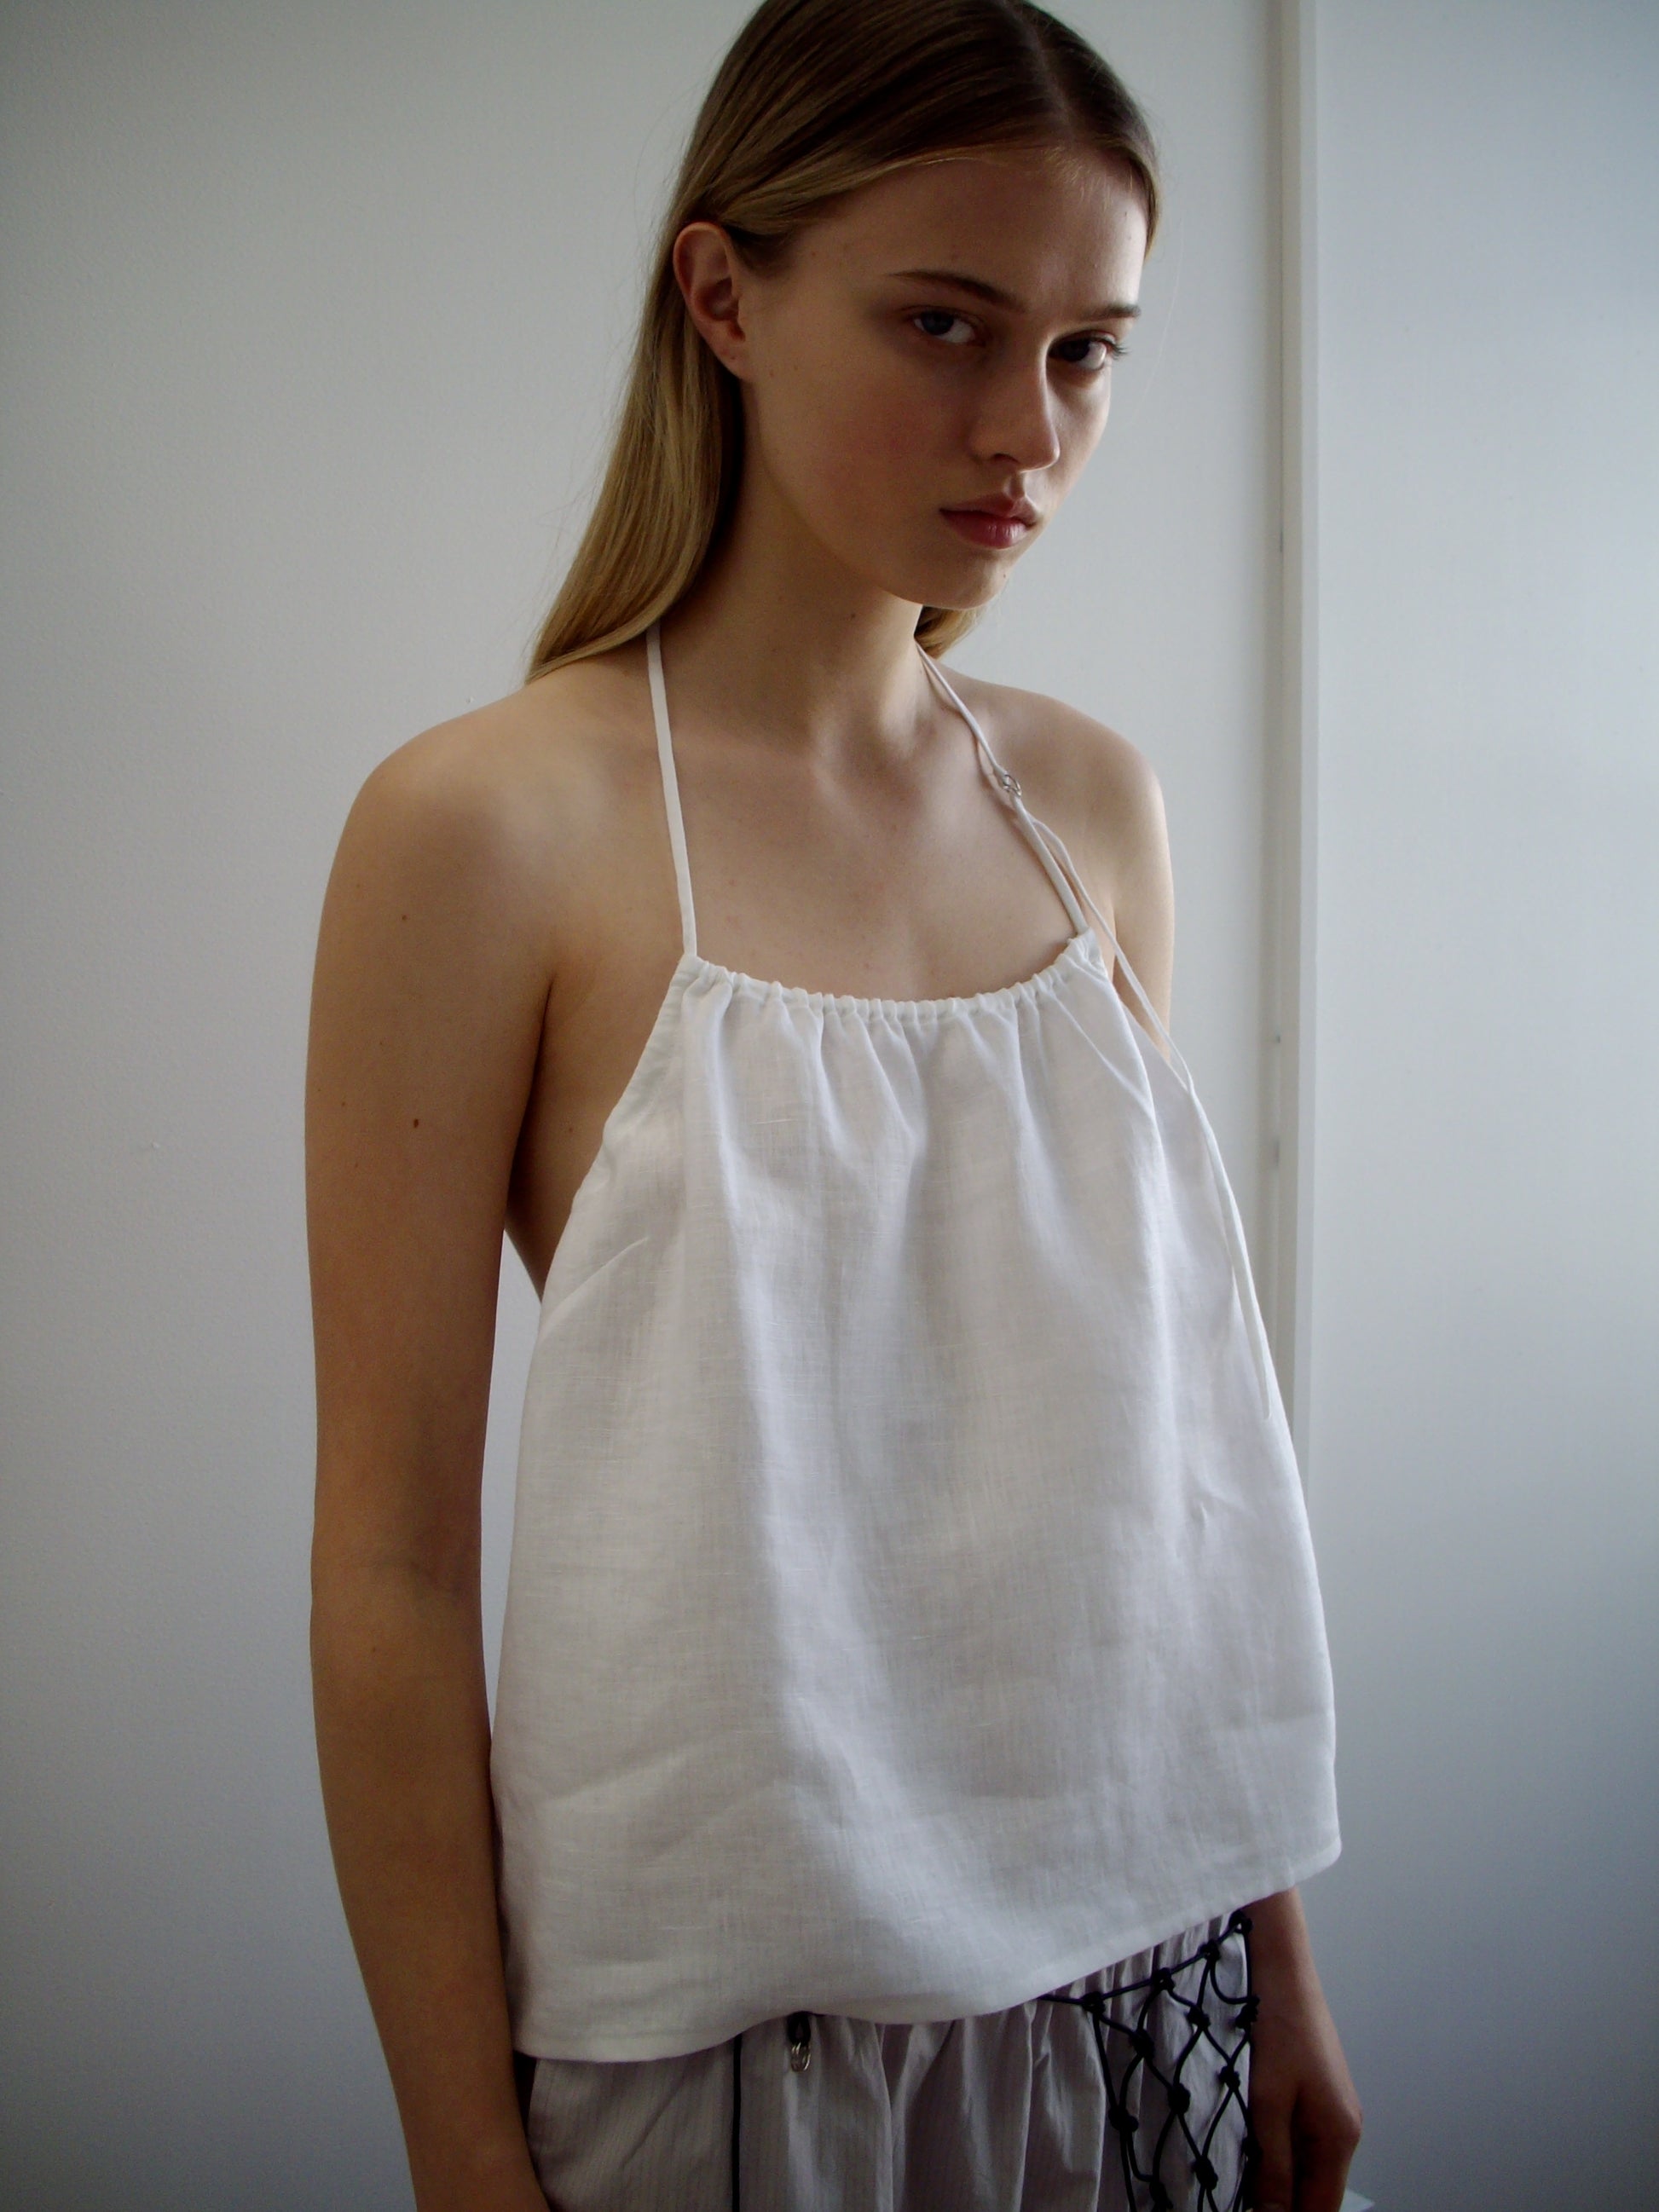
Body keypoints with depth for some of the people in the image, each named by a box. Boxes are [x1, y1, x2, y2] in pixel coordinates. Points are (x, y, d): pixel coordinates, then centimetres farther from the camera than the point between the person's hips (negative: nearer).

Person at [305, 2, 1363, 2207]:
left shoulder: (1093, 805, 2)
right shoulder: (487, 830, -13)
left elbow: (1161, 1409, 6)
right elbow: (389, 1566, -11)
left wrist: (1277, 1959, 9)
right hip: (743, 2016, -4)